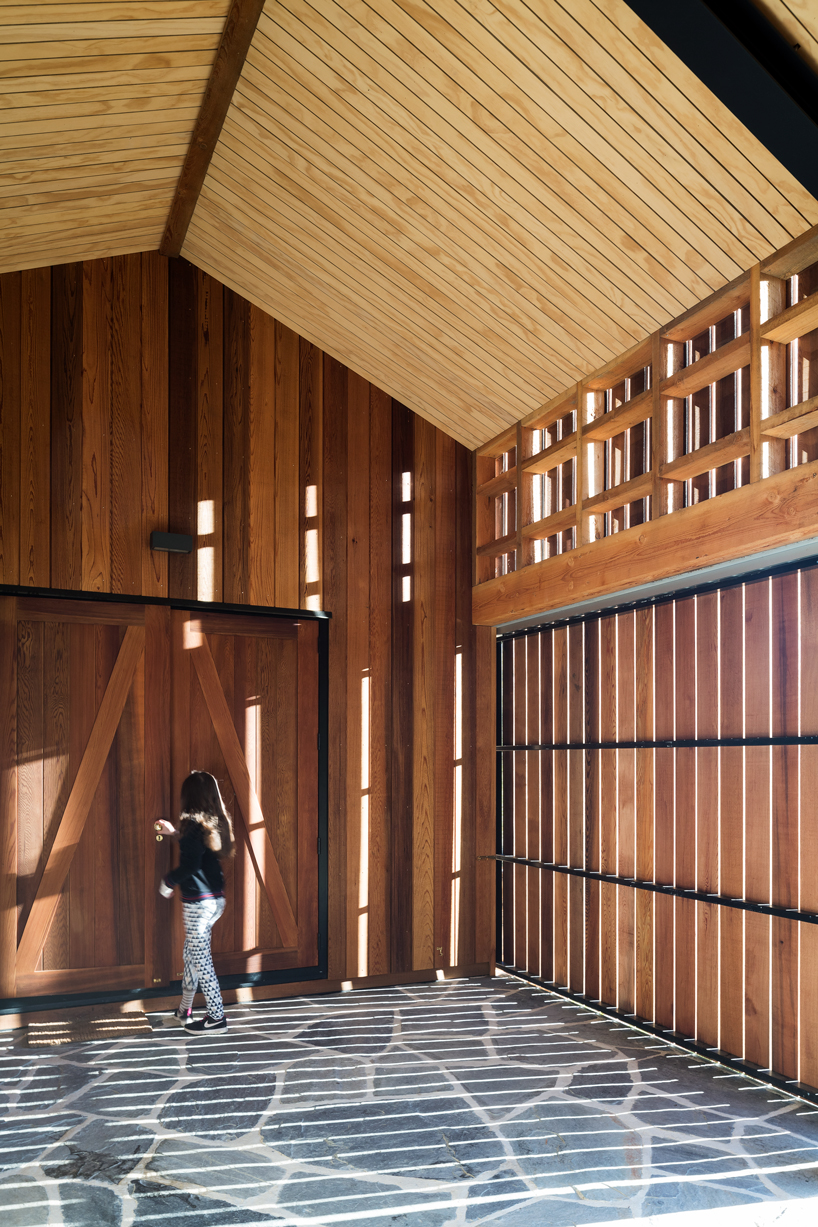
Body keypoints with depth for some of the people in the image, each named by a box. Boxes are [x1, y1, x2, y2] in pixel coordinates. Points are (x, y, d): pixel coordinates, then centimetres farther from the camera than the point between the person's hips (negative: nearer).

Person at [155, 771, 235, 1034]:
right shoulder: (216, 822, 8)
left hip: (198, 901, -9)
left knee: (199, 958, 1)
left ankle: (217, 1017, 7)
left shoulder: (193, 823, -16)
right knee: (192, 954, 18)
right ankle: (184, 1012, 28)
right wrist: (175, 833, 31)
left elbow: (190, 864, -23)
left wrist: (167, 882, -7)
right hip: (216, 898, 9)